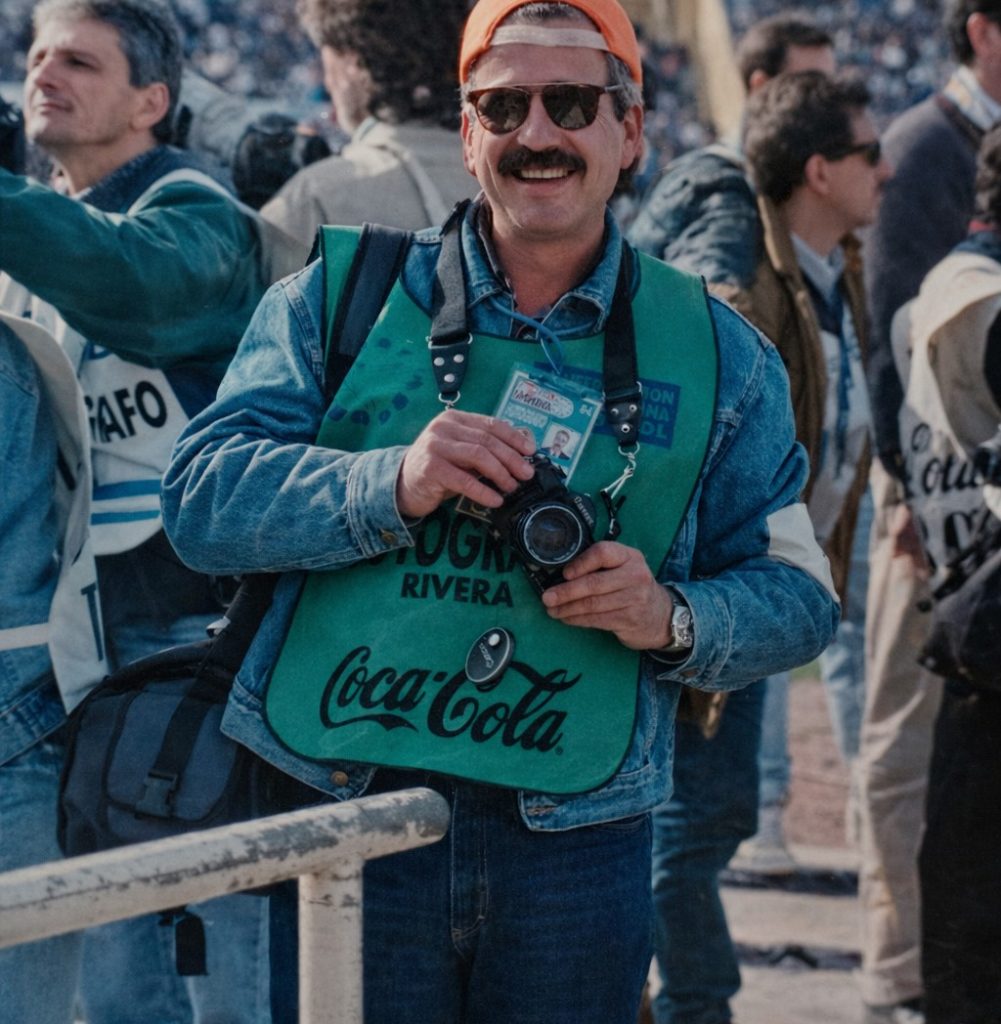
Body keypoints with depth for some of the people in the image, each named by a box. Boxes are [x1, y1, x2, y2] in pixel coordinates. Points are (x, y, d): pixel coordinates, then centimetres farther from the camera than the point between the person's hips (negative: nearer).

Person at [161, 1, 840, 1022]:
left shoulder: (716, 352, 10)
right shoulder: (341, 297, 5)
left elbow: (797, 593, 10)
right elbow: (201, 495, -5)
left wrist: (674, 621, -11)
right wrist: (392, 485, -21)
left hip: (576, 847, 2)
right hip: (335, 823, -1)